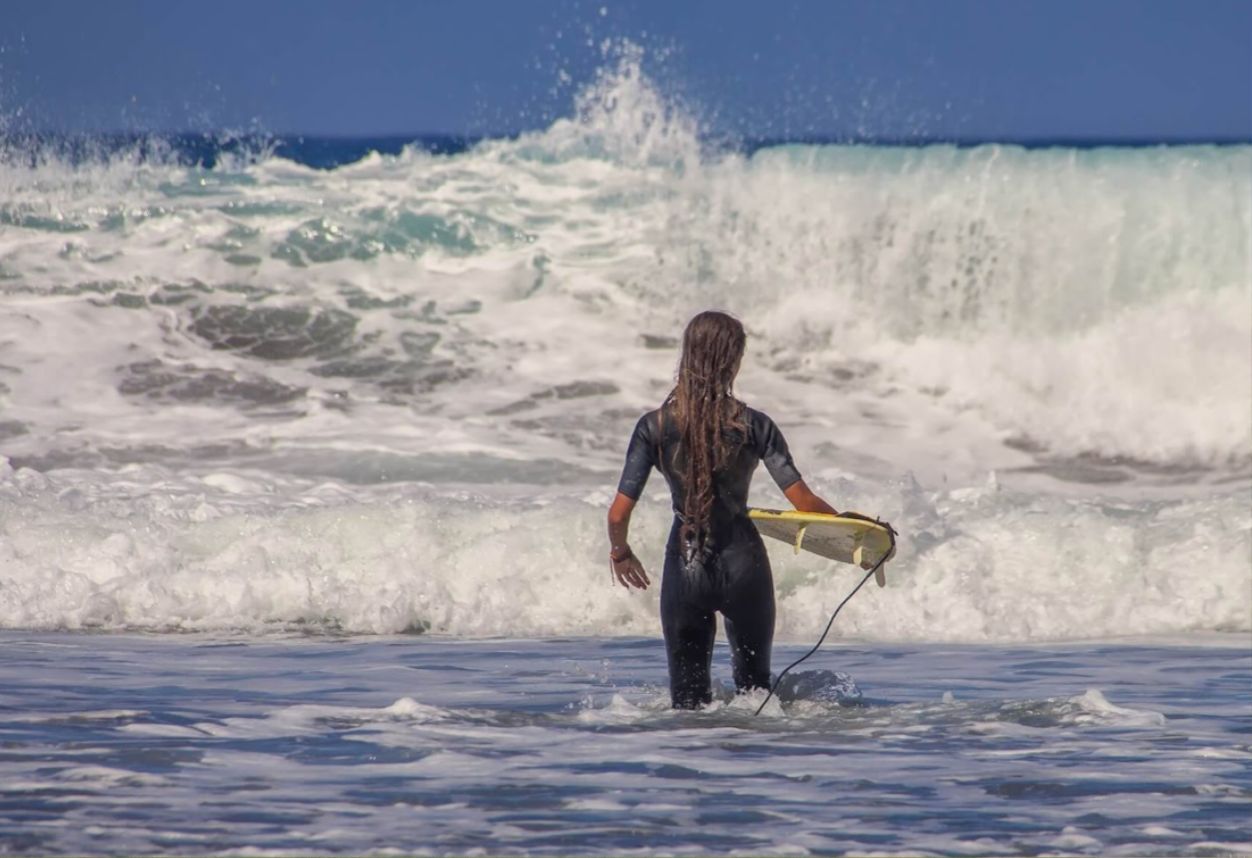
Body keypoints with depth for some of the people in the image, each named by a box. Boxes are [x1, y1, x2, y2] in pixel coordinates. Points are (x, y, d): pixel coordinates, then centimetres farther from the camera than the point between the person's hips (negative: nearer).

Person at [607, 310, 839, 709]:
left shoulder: (654, 427, -6)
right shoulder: (753, 426, -9)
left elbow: (618, 513, -8)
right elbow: (804, 502, -11)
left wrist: (619, 552, 13)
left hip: (685, 567, 0)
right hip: (743, 564, 0)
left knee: (688, 693, 10)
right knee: (754, 684, 19)